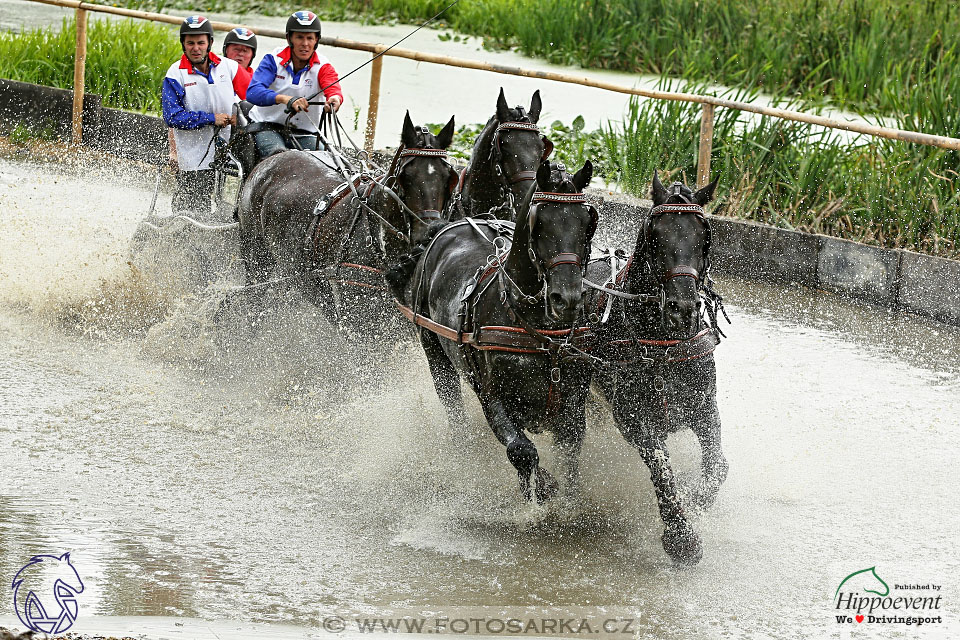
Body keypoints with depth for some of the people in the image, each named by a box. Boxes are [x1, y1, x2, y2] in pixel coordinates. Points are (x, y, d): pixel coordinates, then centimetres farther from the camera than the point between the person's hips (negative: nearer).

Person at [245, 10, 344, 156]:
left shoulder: (322, 67, -1)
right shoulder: (273, 60, -6)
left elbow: (333, 89, -22)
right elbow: (252, 93, -21)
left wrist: (335, 99, -50)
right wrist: (285, 99, -41)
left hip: (304, 134, 2)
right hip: (266, 126, -2)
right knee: (278, 155, -33)